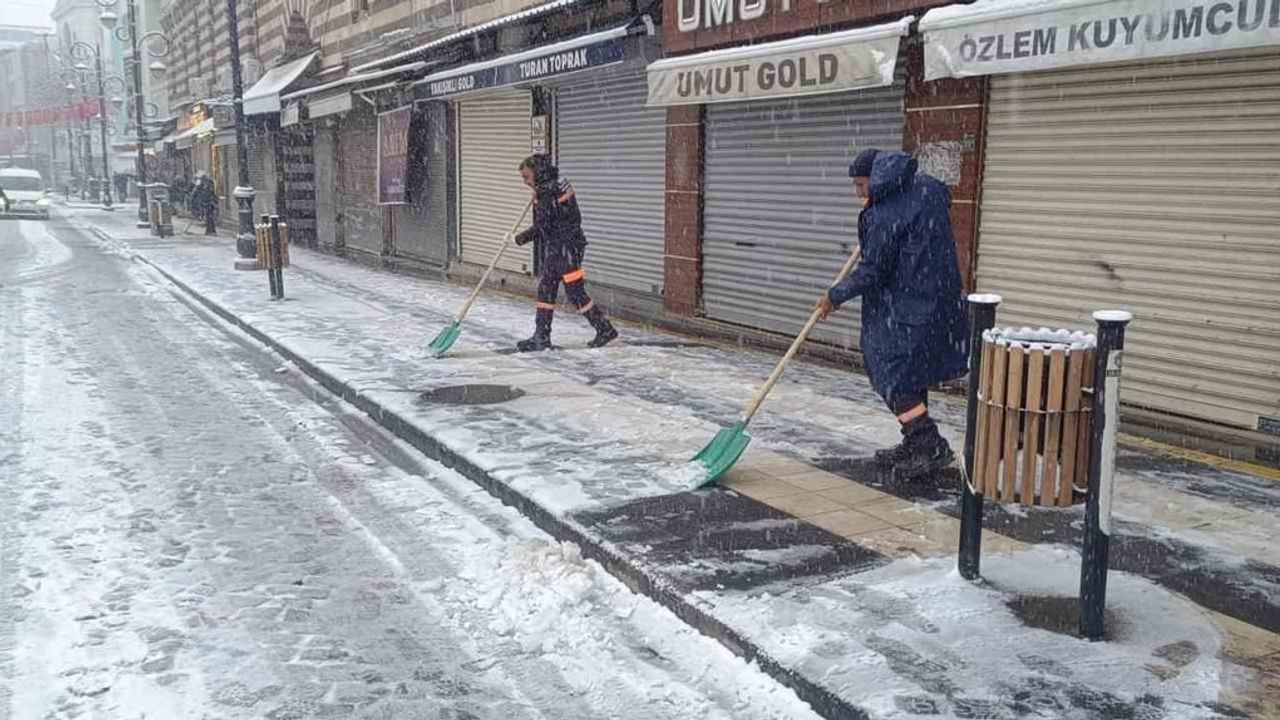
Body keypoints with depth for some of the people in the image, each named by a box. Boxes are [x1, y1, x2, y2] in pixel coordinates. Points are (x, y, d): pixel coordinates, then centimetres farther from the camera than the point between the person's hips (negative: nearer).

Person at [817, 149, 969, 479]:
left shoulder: (884, 216, -19)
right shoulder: (927, 188, 6)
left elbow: (873, 271, -16)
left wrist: (835, 296, -2)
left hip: (904, 310, -9)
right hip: (938, 301, 10)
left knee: (894, 379, -2)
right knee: (912, 376, 17)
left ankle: (932, 446, -3)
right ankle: (914, 445, 25)